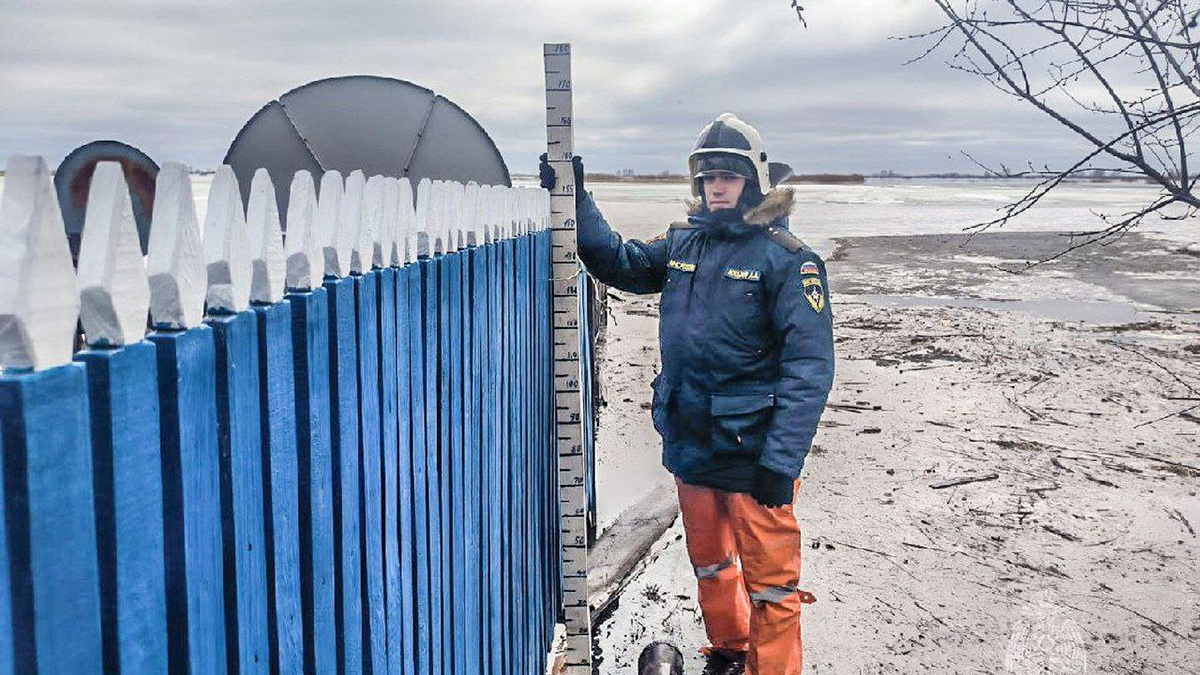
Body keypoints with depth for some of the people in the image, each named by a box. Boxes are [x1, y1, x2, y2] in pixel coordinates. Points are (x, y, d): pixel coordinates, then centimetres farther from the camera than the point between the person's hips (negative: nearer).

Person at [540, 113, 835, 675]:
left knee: (769, 581, 2)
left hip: (753, 454, -6)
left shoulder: (786, 258, -11)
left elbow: (810, 366, -17)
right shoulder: (683, 243, 7)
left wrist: (780, 463, -23)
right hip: (690, 445, 6)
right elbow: (618, 263, 21)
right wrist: (576, 202, 11)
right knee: (710, 565, 23)